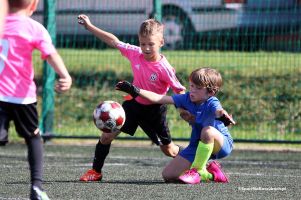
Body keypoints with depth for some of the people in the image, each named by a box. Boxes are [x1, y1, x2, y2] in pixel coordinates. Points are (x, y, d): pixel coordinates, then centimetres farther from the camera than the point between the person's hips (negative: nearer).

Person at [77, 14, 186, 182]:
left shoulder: (164, 68, -27)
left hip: (154, 109, -4)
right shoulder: (135, 54, -15)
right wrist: (89, 26, -5)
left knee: (169, 150, 8)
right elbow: (114, 41, -6)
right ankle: (96, 171, 11)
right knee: (107, 135, -4)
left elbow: (180, 91, -19)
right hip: (134, 103, 4)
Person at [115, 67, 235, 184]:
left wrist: (223, 115, -74)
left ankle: (197, 171, -24)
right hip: (197, 145, 6)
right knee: (168, 175, -2)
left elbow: (218, 110, -49)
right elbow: (159, 99, -8)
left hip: (222, 143, -6)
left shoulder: (212, 103, -24)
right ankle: (209, 171, 12)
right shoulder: (187, 98, -7)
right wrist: (136, 91, -17)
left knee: (208, 131, -41)